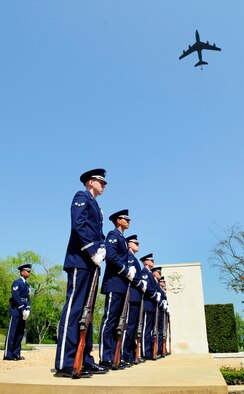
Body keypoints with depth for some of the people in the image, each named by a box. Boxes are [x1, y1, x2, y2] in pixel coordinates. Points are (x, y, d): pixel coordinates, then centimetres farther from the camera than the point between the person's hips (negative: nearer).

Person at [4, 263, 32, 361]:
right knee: (12, 333, -4)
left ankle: (16, 354, 14)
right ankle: (8, 354, 1)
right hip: (16, 311, -8)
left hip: (23, 312, 8)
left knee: (20, 333, 9)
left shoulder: (26, 285, 17)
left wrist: (27, 310, 0)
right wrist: (23, 309, -17)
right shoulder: (17, 283, -8)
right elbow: (15, 297, -17)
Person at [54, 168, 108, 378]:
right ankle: (65, 364, -9)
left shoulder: (95, 205, 27)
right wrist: (93, 251, -17)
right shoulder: (81, 197, 0)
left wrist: (101, 248, 3)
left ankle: (85, 360, 13)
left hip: (89, 262, 10)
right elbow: (78, 226, -15)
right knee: (74, 308, -12)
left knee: (85, 311, 8)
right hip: (80, 260, -10)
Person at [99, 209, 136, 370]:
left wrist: (129, 271, 6)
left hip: (121, 284, 10)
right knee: (109, 319, -9)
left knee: (115, 321, 9)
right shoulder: (113, 234, -5)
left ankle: (112, 357, 14)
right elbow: (111, 256, -19)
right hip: (115, 283, -10)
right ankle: (105, 358, -6)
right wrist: (127, 271, -12)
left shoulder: (122, 238, 24)